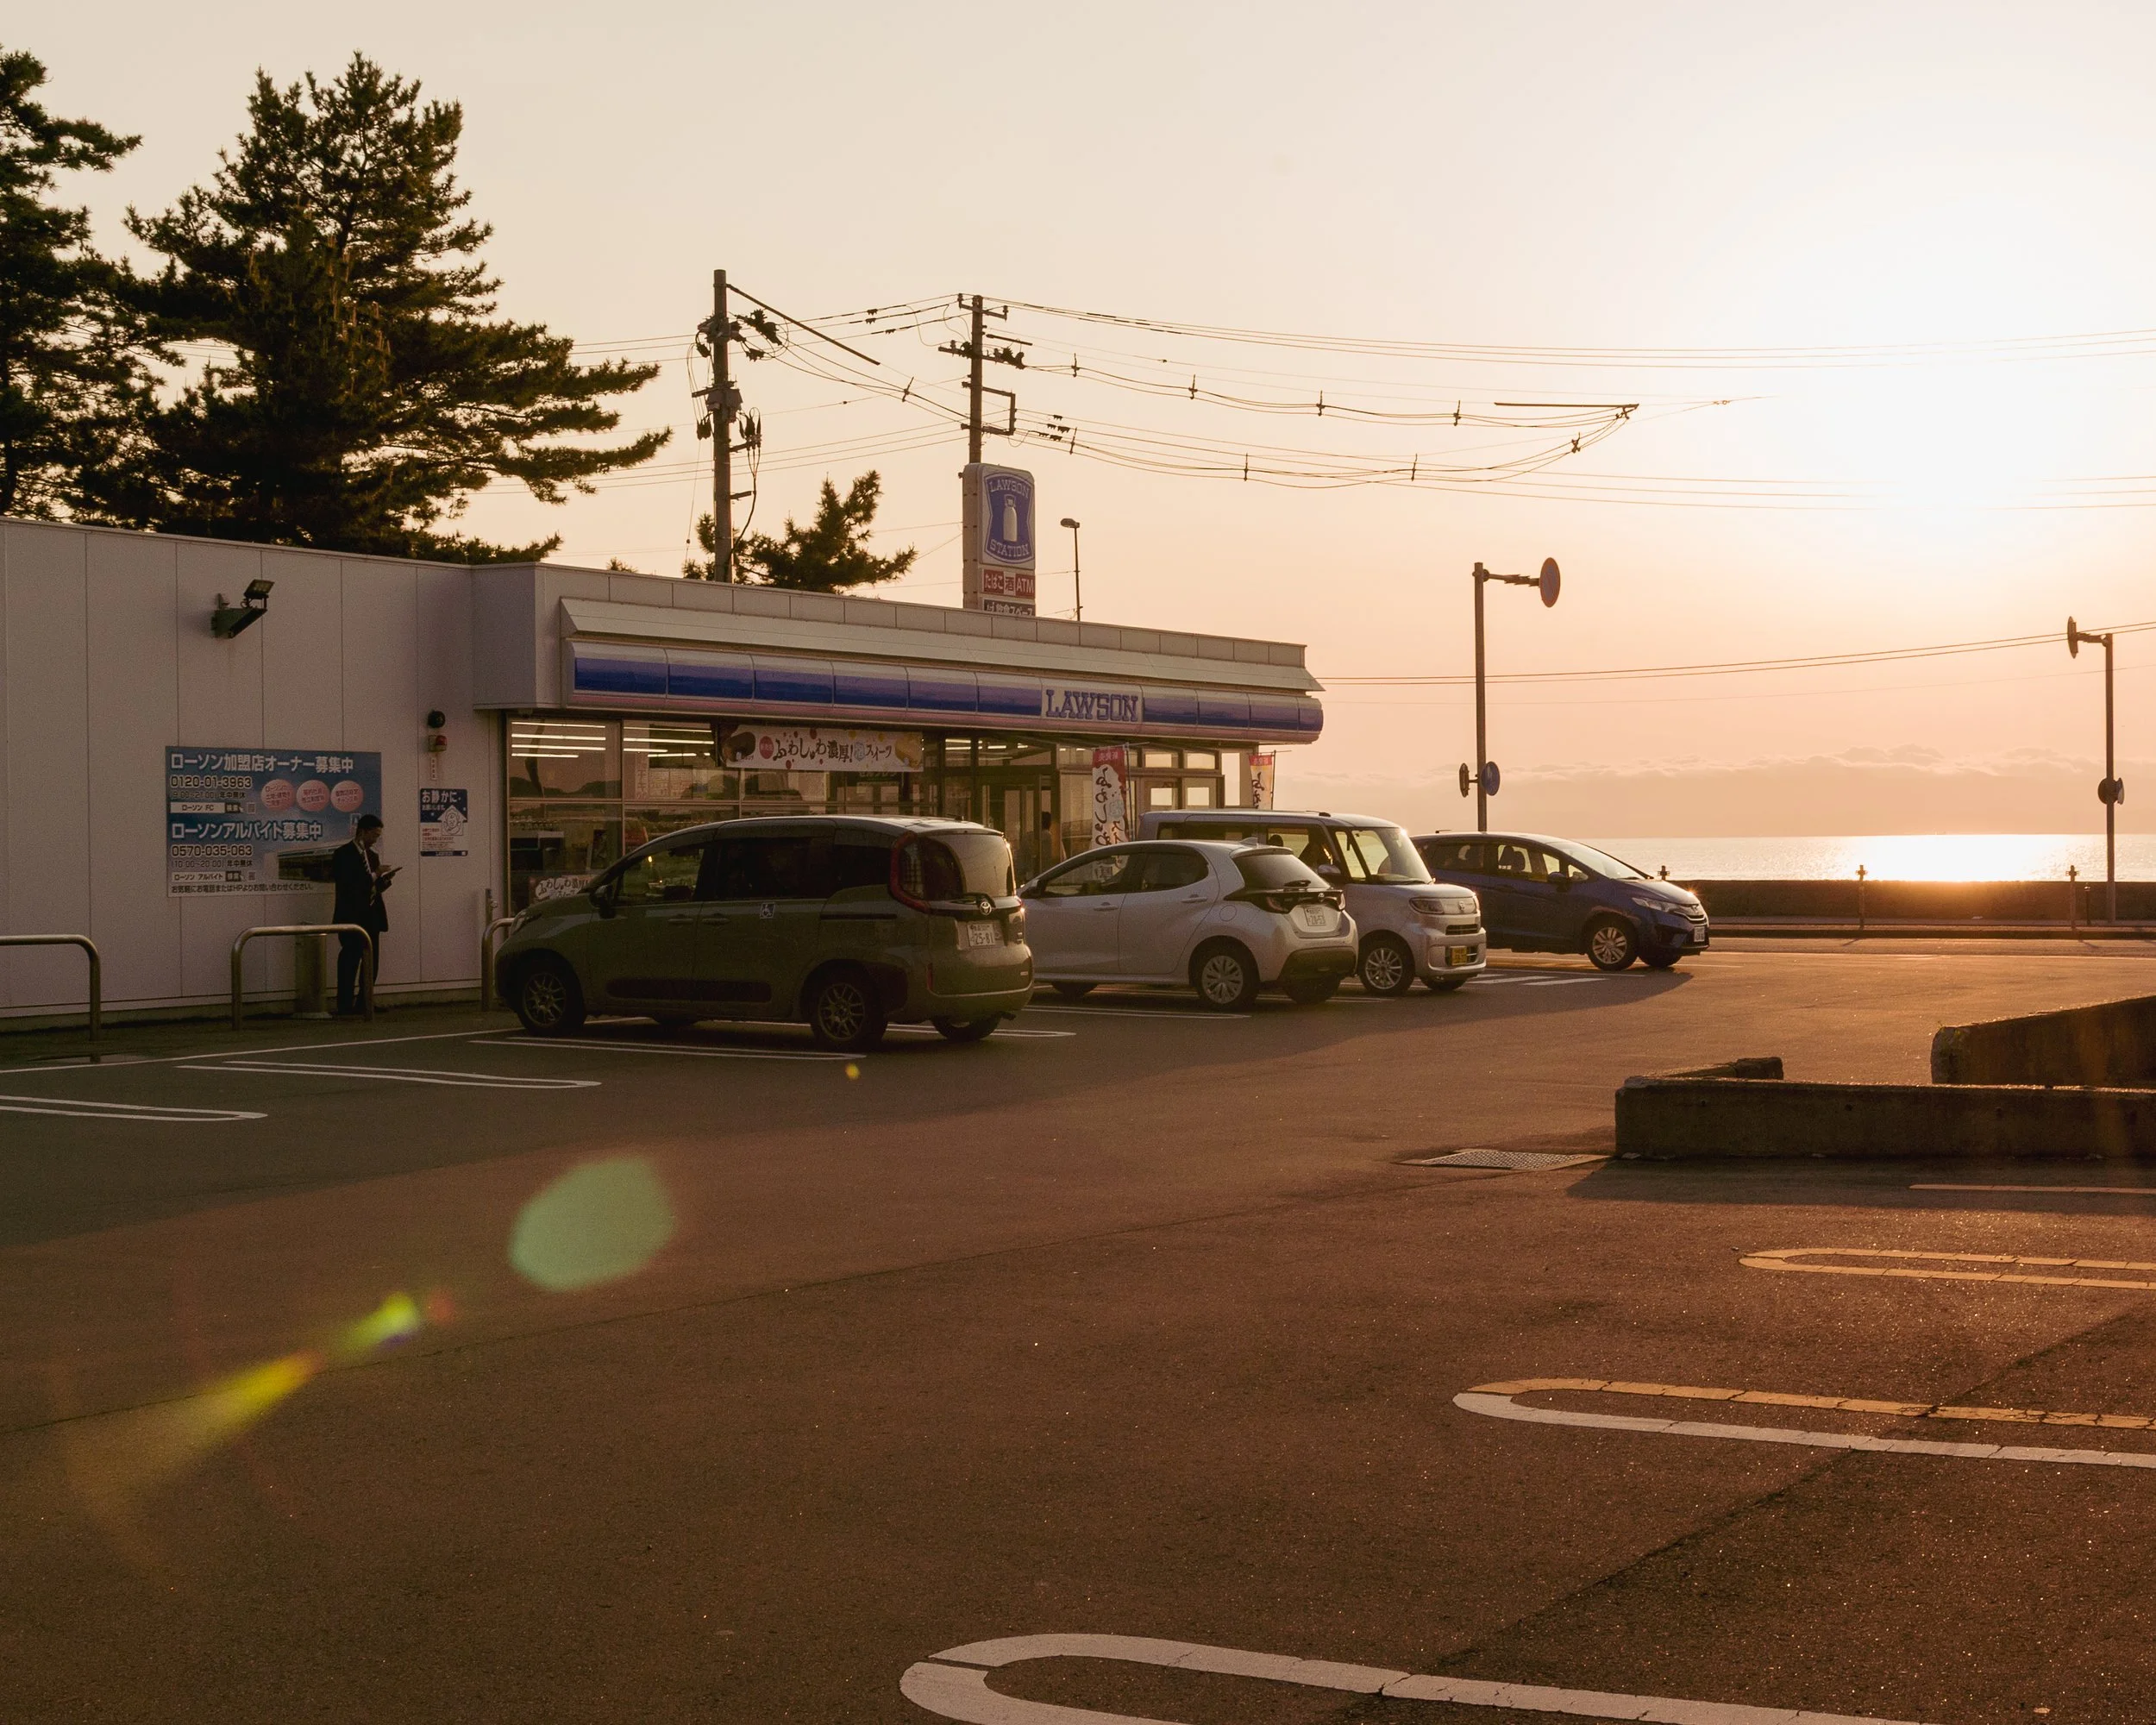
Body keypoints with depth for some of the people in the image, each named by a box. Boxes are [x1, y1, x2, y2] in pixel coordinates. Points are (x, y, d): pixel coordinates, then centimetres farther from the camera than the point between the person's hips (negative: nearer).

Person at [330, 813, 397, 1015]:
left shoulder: (372, 856, 17)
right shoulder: (343, 854, -6)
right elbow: (346, 885, -17)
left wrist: (384, 879, 0)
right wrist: (373, 876, -17)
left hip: (371, 917, 8)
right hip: (351, 917, -8)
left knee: (372, 961, 6)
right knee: (350, 961, -8)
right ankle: (344, 1007, -6)